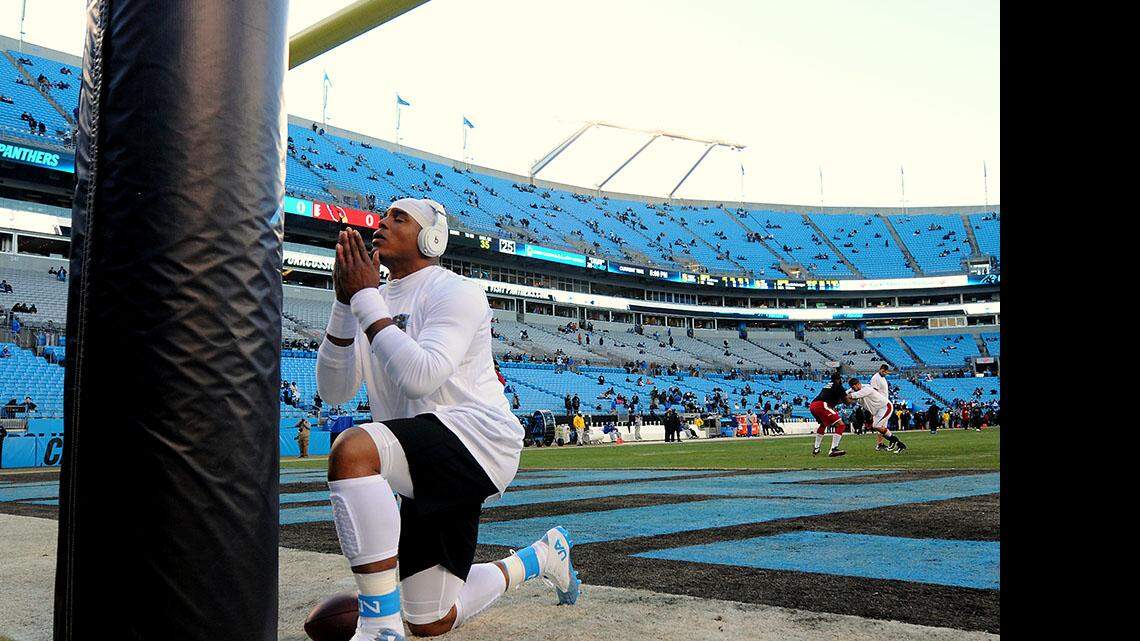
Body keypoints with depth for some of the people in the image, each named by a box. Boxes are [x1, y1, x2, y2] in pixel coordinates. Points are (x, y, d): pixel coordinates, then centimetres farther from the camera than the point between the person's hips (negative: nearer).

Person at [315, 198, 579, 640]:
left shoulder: (455, 292, -7)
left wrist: (366, 298, -17)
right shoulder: (379, 304, 16)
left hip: (477, 434, -8)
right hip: (430, 471, 9)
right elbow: (333, 392, 5)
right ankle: (541, 557, 37)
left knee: (352, 449, -36)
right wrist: (345, 304, -5)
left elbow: (419, 377, -24)